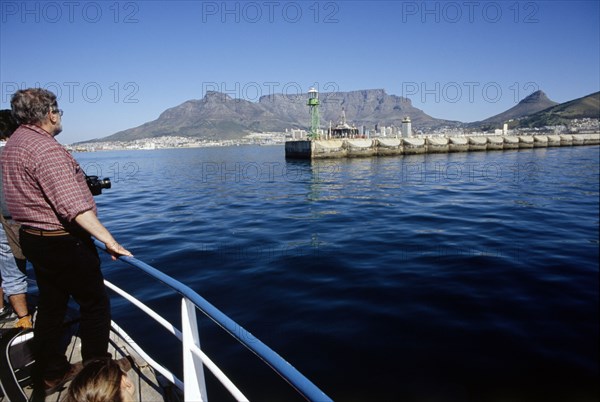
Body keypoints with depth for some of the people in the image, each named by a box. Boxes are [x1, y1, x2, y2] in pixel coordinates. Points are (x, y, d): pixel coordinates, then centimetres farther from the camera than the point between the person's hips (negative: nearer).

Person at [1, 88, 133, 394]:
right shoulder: (46, 148, -22)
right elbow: (73, 207, -30)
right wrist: (108, 239, -30)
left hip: (33, 238, 10)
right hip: (63, 241, -9)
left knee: (51, 306, 18)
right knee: (95, 303, 5)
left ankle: (51, 374, 30)